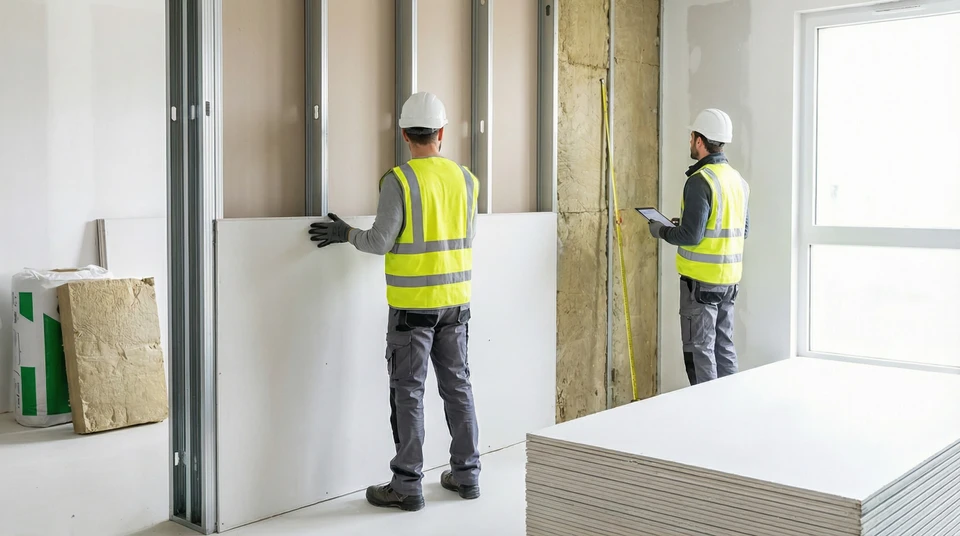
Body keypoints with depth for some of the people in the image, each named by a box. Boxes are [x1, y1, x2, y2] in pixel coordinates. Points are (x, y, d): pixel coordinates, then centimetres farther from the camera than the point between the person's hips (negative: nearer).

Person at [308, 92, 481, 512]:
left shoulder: (399, 180, -12)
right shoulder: (465, 178, 4)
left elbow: (381, 242, -13)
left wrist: (346, 233, 4)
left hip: (412, 304, -5)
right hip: (455, 301, 5)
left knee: (408, 393, 2)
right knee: (458, 386, 14)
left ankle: (407, 486, 8)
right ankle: (466, 473, 22)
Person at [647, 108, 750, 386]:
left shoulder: (700, 181, -17)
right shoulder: (739, 180, 10)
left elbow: (690, 236, -21)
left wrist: (662, 231, -2)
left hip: (701, 279, -8)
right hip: (730, 278, 8)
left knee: (699, 348, 0)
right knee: (724, 345, 15)